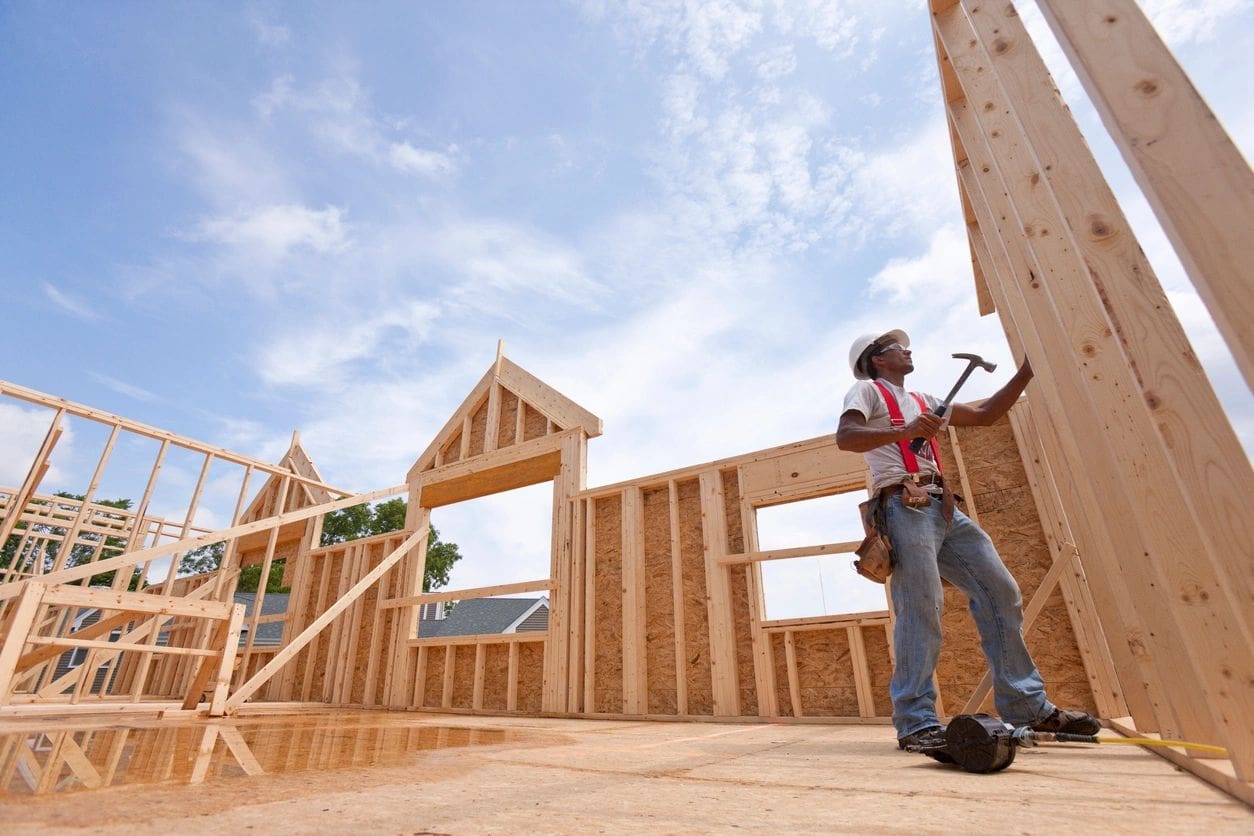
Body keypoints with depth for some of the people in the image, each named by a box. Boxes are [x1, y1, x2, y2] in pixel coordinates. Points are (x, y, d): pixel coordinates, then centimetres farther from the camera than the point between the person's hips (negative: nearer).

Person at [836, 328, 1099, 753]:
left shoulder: (922, 400, 29)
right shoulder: (867, 391, 5)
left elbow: (985, 415, 28)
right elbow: (845, 437, -13)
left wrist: (1026, 371, 23)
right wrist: (903, 431, -26)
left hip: (944, 508, 8)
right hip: (904, 506, -8)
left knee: (1001, 593, 5)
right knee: (920, 610, -13)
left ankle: (1027, 707, 15)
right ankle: (916, 723, -7)